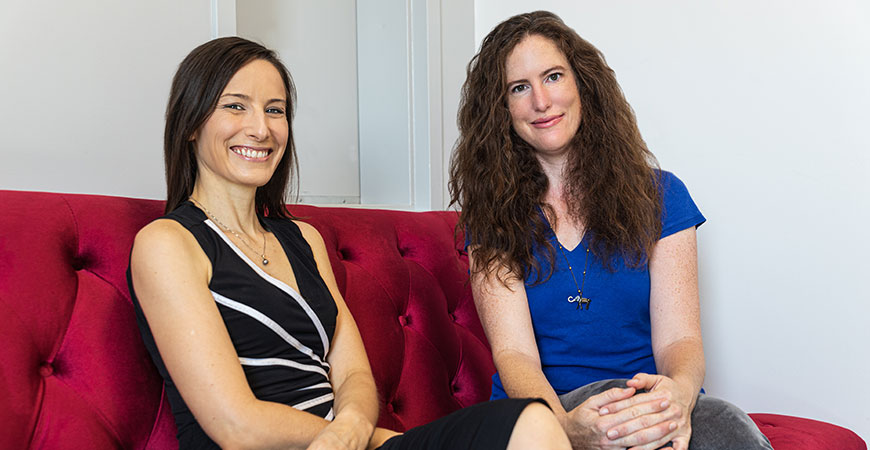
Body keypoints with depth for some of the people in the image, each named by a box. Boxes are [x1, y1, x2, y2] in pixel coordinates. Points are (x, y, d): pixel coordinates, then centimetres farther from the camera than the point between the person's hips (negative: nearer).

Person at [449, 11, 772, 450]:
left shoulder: (659, 196, 7)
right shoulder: (492, 215, 4)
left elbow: (677, 338, -2)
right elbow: (513, 351, -9)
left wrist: (679, 390, -29)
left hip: (647, 409, 2)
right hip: (543, 410, -2)